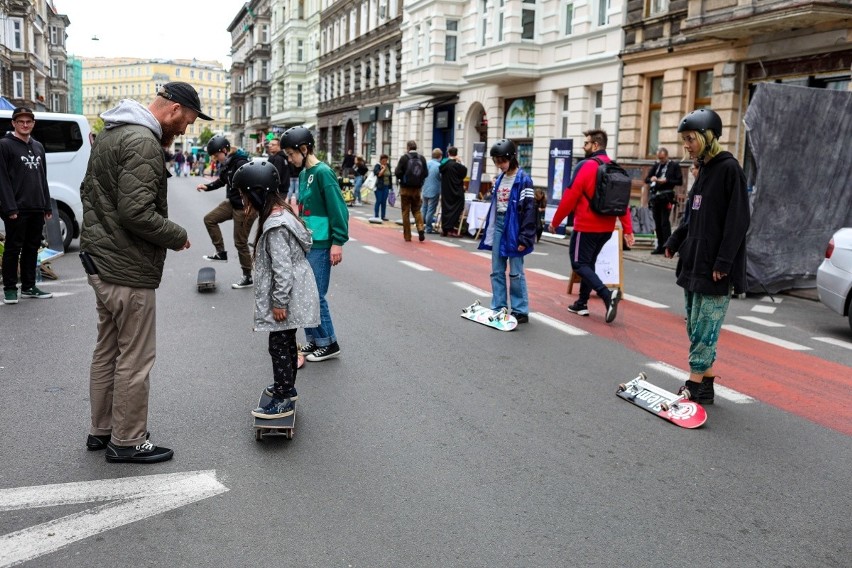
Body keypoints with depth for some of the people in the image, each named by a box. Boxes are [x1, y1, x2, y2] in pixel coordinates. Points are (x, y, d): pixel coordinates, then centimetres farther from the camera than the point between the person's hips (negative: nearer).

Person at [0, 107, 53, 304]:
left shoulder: (38, 146, 16)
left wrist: (47, 206, 13)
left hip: (37, 208, 6)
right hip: (17, 209, -6)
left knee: (32, 248, 11)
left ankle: (28, 286, 19)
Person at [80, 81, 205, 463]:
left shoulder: (111, 132, 14)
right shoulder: (143, 142, -20)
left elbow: (88, 190, 21)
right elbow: (137, 212, -26)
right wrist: (178, 236, -12)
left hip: (98, 260, 11)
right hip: (128, 270, -11)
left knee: (107, 351, 19)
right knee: (135, 359, 1)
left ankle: (101, 430, 32)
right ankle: (127, 442, 13)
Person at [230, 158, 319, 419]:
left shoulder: (274, 226, -23)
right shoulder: (283, 212, 8)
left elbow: (282, 268, -25)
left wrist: (279, 302, -19)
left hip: (286, 297, -10)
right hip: (294, 295, 10)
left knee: (279, 346, 0)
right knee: (287, 343, 21)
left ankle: (283, 401, 9)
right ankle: (287, 386, 36)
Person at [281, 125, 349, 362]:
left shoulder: (323, 172, -13)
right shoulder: (303, 173, 12)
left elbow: (338, 209, -16)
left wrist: (338, 243, -18)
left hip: (319, 246, -9)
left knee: (316, 296, -3)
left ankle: (329, 344, 10)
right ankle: (314, 341, 23)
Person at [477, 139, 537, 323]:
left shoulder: (523, 180, -11)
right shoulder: (500, 179, 11)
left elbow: (529, 209, -14)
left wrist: (524, 238, -17)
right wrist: (489, 231, 15)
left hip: (513, 227, -7)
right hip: (498, 225, 7)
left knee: (516, 273, -1)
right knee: (497, 271, 9)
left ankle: (520, 311, 7)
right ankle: (498, 308, 17)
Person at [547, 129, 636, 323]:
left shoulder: (586, 166, -13)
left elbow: (570, 197, -14)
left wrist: (555, 222, -4)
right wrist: (628, 230, 7)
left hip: (586, 226, -8)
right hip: (606, 228, 8)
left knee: (579, 264, -1)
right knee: (589, 263, 19)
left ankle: (607, 295, -20)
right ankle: (582, 304, 23)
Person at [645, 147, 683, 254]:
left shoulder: (674, 165, 1)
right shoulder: (656, 165, 14)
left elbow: (679, 181, -3)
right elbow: (646, 179, 15)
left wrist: (666, 181, -15)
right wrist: (651, 179, -8)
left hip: (666, 197, -5)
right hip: (655, 196, 5)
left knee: (664, 222, -11)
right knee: (657, 223, 8)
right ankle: (660, 246, 14)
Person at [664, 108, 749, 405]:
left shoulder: (729, 169, -11)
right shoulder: (704, 169, 15)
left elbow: (738, 220, -16)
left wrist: (724, 262, -20)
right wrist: (674, 242, 15)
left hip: (716, 268, -9)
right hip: (694, 261, 9)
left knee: (705, 328, -5)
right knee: (695, 326, 11)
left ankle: (695, 384, 1)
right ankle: (706, 384, 19)